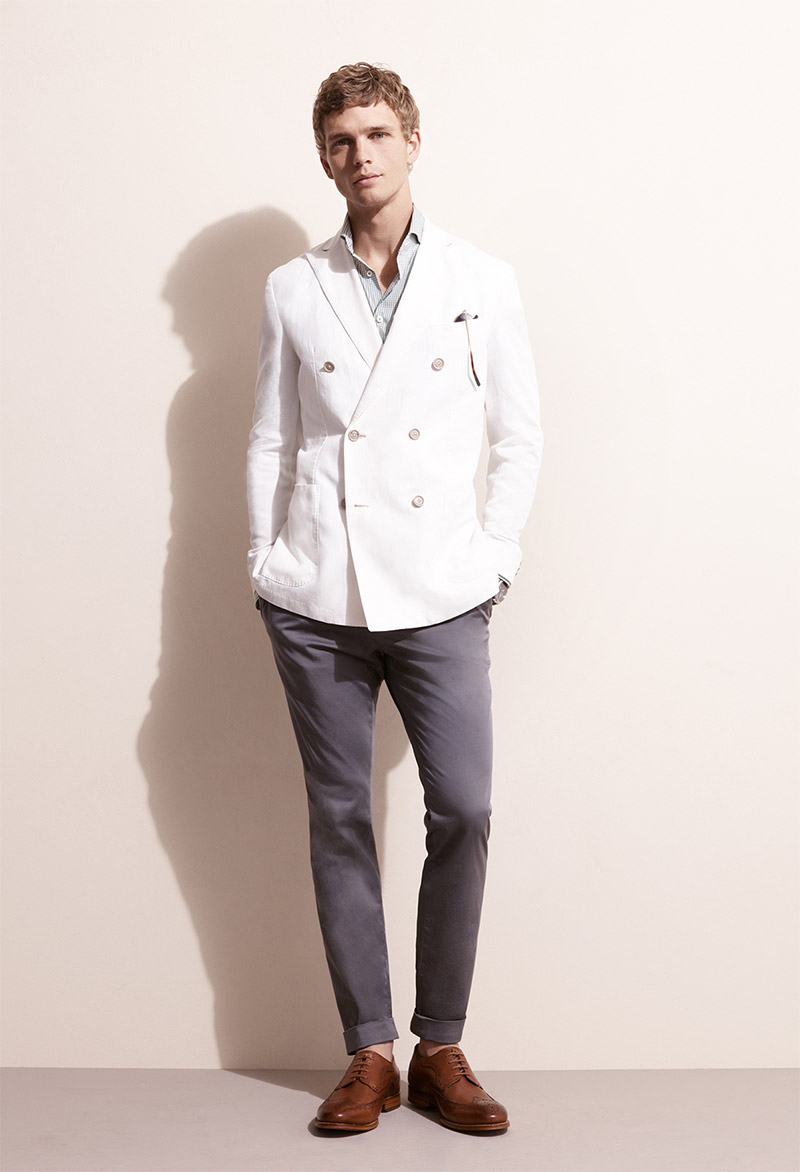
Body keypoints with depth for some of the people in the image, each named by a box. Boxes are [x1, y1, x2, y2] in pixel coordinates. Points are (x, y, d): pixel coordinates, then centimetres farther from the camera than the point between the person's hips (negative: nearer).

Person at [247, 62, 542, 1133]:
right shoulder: (293, 291, 9)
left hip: (439, 596, -1)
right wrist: (264, 566, 5)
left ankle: (441, 1048, 11)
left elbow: (520, 435, 8)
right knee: (340, 819, 4)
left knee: (463, 812, -6)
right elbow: (270, 443, 10)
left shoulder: (482, 283, 6)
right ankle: (370, 1052, 15)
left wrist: (493, 557, 1)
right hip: (318, 598, 1)